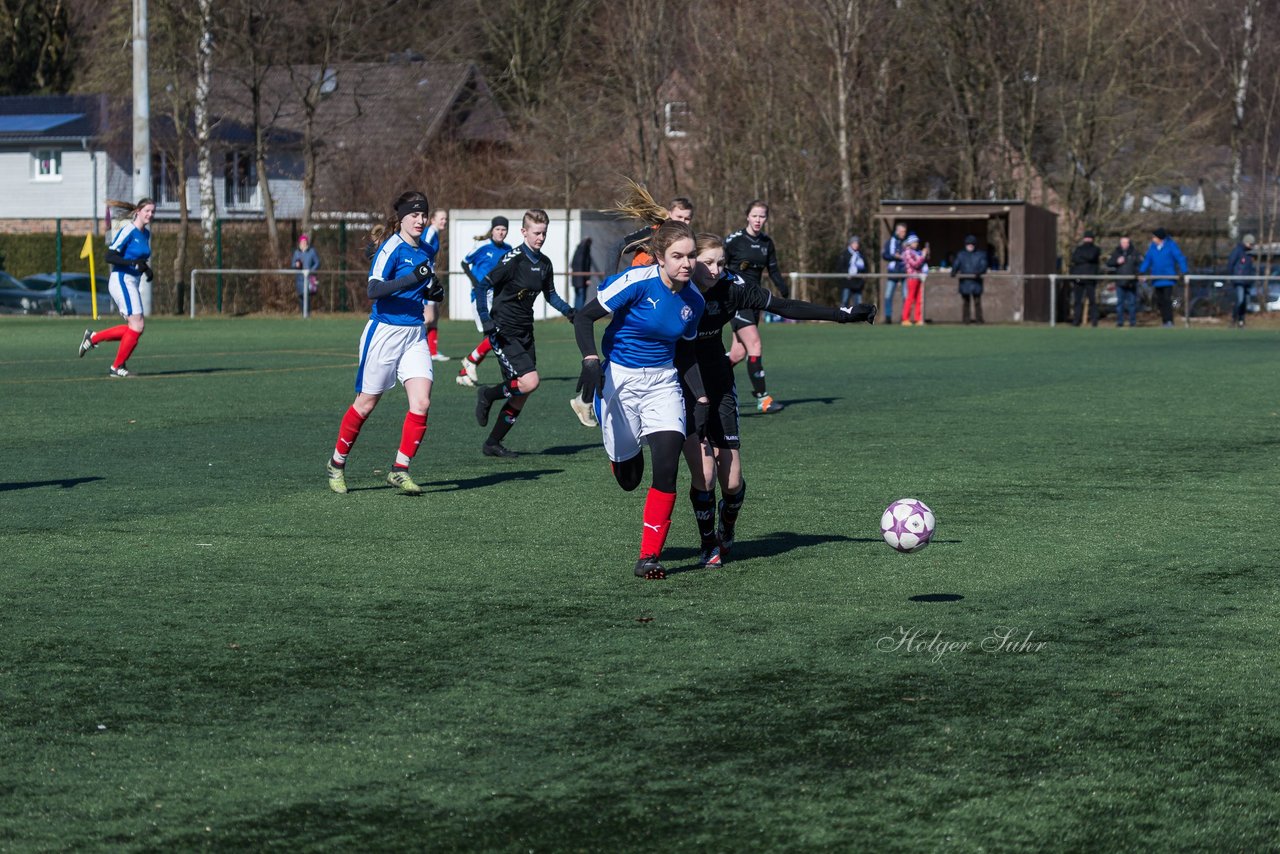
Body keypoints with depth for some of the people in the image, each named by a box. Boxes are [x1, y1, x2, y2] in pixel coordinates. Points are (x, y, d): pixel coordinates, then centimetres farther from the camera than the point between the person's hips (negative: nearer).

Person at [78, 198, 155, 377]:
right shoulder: (128, 231, -13)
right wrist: (133, 262, -30)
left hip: (132, 283, 9)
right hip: (122, 280, -9)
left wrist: (147, 268, 3)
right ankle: (117, 367, 1)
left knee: (135, 328, 8)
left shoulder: (146, 233, 13)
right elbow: (110, 256, -19)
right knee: (137, 326, -11)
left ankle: (93, 337, 18)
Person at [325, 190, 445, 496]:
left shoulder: (424, 250, 9)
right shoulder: (391, 247, -14)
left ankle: (399, 470, -1)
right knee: (366, 403, 4)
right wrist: (412, 278, -37)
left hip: (415, 335, 6)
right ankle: (337, 463, 23)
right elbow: (374, 289, -26)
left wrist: (433, 292, 0)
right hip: (385, 331, -6)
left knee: (421, 402, -9)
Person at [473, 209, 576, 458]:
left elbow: (550, 295, 24)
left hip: (524, 334, 8)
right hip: (503, 332, -8)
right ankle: (487, 395, 5)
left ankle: (492, 444, 17)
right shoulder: (514, 260, -15)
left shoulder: (544, 264, 8)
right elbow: (483, 286, -15)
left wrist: (568, 311, 7)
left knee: (520, 398, 5)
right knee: (530, 382, -22)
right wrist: (486, 321, -24)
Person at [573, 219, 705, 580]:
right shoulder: (636, 282, -19)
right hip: (619, 378, -3)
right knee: (628, 478, 4)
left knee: (667, 463, -16)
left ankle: (650, 555, -7)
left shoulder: (693, 300, -2)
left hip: (663, 381, 3)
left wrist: (702, 396, 3)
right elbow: (583, 318, -15)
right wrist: (591, 360, -29)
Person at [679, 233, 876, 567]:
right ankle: (709, 546, 7)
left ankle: (726, 532, 34)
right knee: (704, 474, -16)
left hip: (720, 389, 3)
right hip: (684, 391, -3)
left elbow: (785, 307, -6)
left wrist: (842, 314, -8)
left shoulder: (730, 289, -10)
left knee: (732, 481, 1)